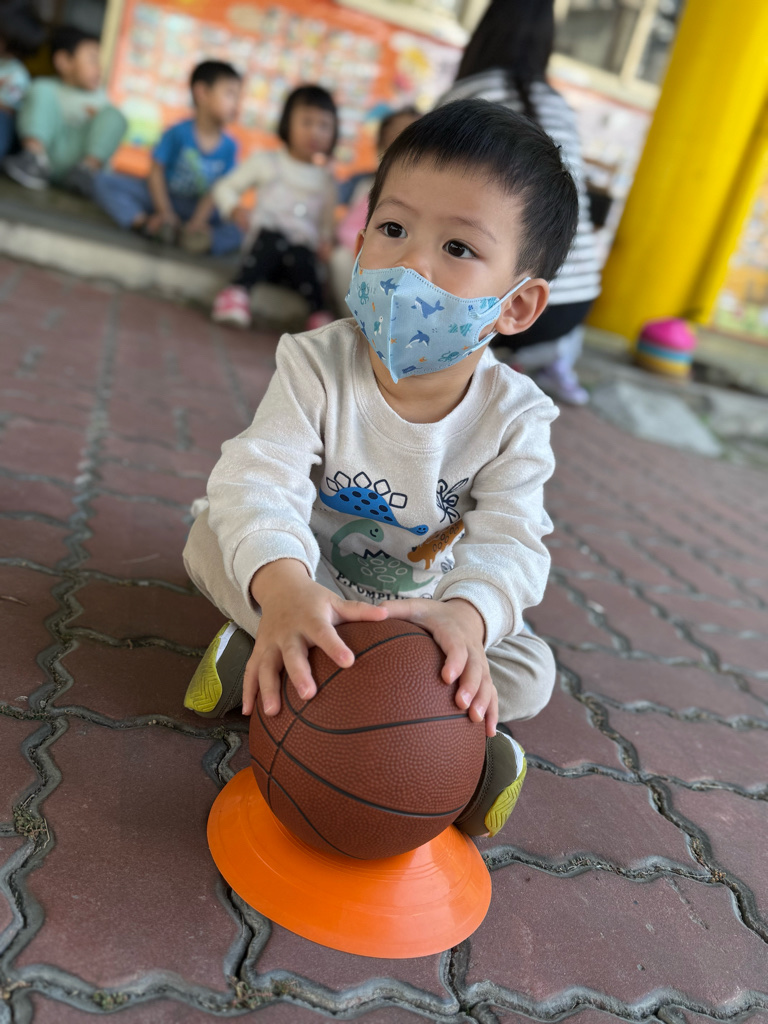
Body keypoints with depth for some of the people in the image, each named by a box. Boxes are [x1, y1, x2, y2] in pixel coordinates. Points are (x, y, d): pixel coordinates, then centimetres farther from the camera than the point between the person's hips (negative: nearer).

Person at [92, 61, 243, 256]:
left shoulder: (229, 147, -5)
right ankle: (145, 223, -36)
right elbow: (157, 172, -8)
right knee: (104, 181, -17)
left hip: (197, 209, 1)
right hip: (161, 197, 0)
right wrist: (165, 213, -18)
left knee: (237, 234, -26)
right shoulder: (179, 133, -10)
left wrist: (196, 223, -22)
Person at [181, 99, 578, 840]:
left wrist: (465, 615, -53)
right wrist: (283, 584, -58)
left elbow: (508, 542, -29)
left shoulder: (514, 417, -20)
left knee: (529, 677, -17)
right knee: (215, 537, -25)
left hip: (422, 602, 2)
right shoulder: (316, 366, -24)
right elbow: (260, 480, -36)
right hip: (311, 585, -1)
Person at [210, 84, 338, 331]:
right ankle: (238, 290, -48)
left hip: (303, 249, 2)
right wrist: (236, 210, -8)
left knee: (302, 258, -36)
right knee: (272, 237, -38)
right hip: (265, 244, -1)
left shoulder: (326, 180, 20)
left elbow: (327, 223, 23)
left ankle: (320, 314, -45)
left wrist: (326, 242, -1)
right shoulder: (266, 162, 12)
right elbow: (224, 188, 15)